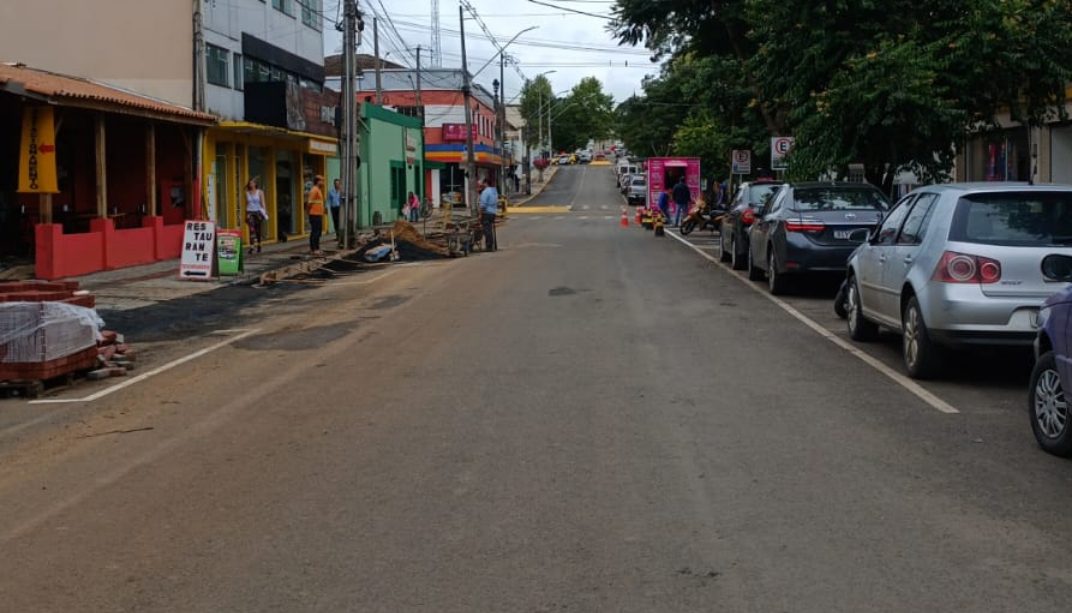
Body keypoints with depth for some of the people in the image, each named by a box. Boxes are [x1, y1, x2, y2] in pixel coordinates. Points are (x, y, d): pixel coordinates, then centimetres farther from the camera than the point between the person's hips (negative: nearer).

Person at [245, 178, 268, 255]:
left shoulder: (260, 192, 0)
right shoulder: (247, 193, 7)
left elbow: (262, 203, -4)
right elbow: (246, 204, 12)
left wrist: (265, 211, -16)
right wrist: (246, 214, 12)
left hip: (258, 212, -1)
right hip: (250, 212, 1)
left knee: (258, 230, 9)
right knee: (251, 230, -13)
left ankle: (259, 245, 28)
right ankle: (251, 247, -19)